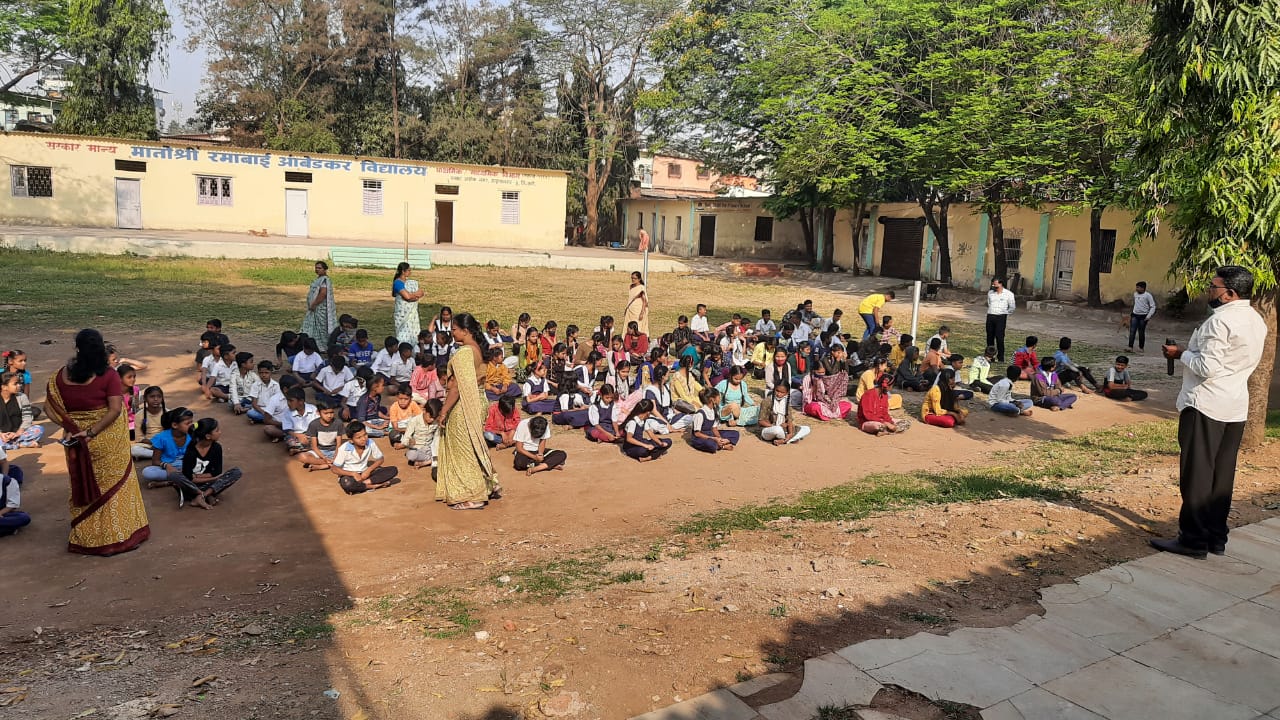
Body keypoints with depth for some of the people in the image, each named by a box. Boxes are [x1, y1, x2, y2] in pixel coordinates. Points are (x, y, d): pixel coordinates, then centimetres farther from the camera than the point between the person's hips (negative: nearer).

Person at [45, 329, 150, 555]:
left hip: (77, 440, 3)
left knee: (84, 486, 17)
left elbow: (51, 408, -1)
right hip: (108, 439, -3)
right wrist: (92, 432, -15)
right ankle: (117, 535, 15)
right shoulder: (108, 375, -14)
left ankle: (85, 537, 27)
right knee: (113, 484, 10)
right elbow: (115, 409, -20)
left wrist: (71, 426, 1)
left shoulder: (61, 376, -4)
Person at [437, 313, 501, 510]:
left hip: (463, 406, -9)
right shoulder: (478, 349, 7)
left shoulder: (463, 353, -21)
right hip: (477, 402, 9)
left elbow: (457, 386, -23)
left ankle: (472, 497, 11)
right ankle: (490, 486, 27)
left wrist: (444, 411, -17)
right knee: (475, 447, 20)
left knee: (464, 451, 2)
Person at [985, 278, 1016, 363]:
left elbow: (1012, 307, 6)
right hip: (990, 317, 4)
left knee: (999, 338, -9)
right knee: (989, 337, 4)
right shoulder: (990, 293, 12)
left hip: (1001, 317, -4)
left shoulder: (1008, 294, 0)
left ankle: (1000, 358, -5)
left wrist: (1005, 313, 7)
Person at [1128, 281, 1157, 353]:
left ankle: (1141, 347, 17)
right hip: (1135, 315, 4)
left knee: (1141, 332, 4)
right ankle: (1130, 347, -10)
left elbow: (1153, 307, -7)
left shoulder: (1148, 295, -8)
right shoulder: (1135, 294, 9)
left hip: (1143, 316, -4)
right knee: (1132, 331, -7)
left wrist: (1149, 316, -16)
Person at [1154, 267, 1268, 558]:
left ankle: (1193, 539, 1)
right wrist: (1192, 350, 15)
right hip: (1236, 407, 9)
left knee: (1196, 474, -3)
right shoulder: (1257, 321, 12)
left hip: (1206, 405, -9)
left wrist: (1182, 353, -5)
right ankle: (1216, 537, 19)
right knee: (1222, 475, 13)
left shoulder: (1220, 321, -17)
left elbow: (1207, 367, -20)